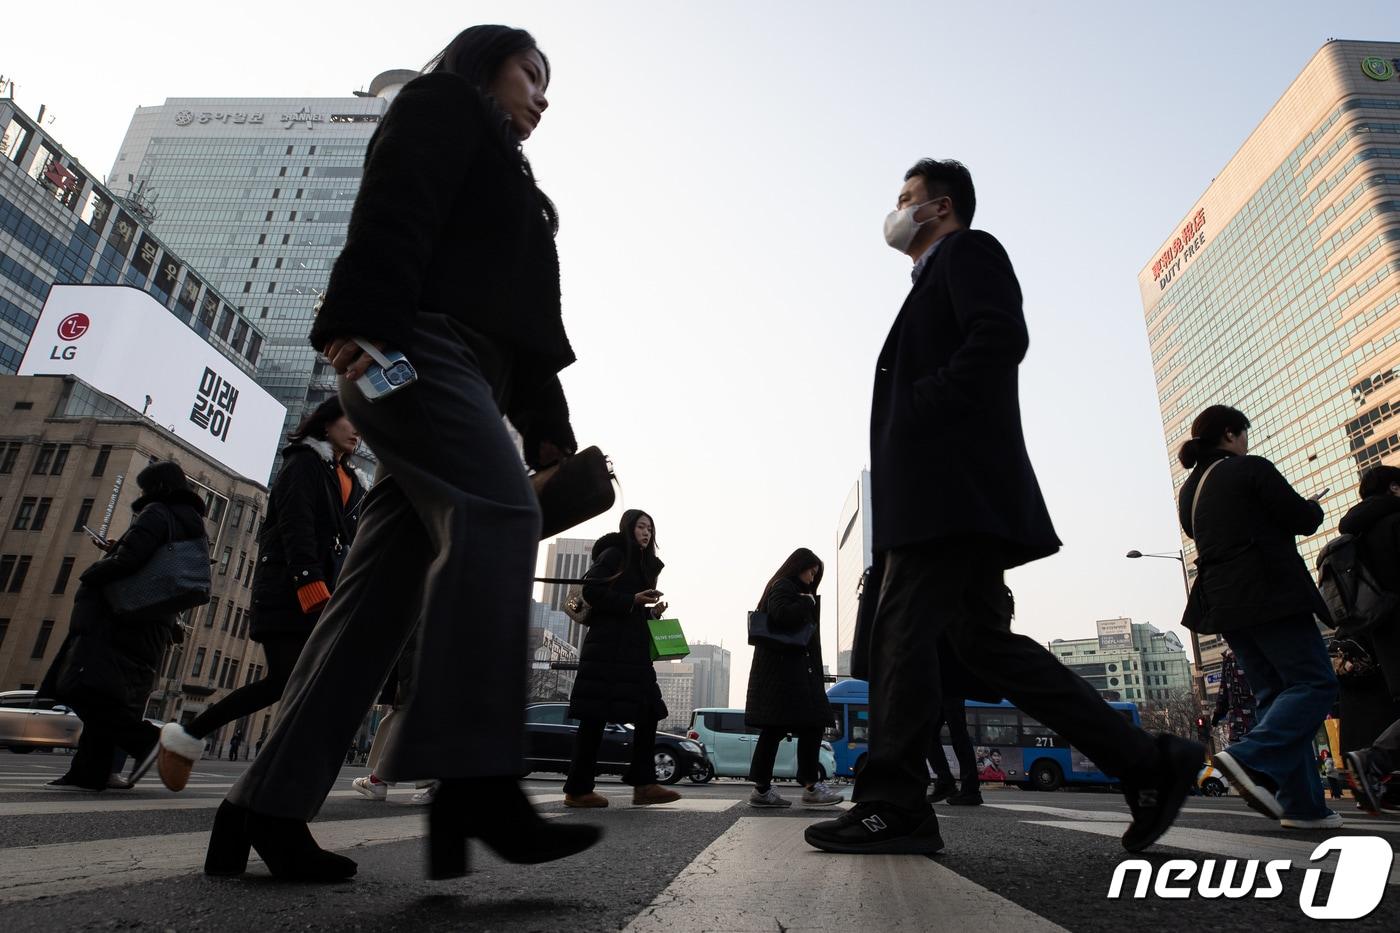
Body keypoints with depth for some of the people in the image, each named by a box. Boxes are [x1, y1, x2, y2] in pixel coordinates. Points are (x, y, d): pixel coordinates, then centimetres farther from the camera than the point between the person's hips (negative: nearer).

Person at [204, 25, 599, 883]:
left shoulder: (502, 174, 38)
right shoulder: (444, 103, 16)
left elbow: (521, 323, 26)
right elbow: (395, 209, -7)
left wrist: (549, 429, 15)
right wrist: (364, 321, -23)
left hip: (460, 369, 9)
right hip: (417, 344, -8)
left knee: (385, 585, -2)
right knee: (498, 515, -27)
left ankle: (269, 807, 1)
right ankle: (477, 782, -33)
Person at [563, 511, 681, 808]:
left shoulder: (643, 564, 22)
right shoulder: (613, 555, -2)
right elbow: (591, 592, -14)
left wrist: (652, 611, 5)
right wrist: (633, 600, -16)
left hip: (634, 649, 9)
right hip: (608, 647, -9)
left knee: (648, 713, 2)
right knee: (595, 717, -6)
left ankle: (643, 784, 4)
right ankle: (578, 789, 1)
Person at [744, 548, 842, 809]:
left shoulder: (785, 588, 25)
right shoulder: (782, 587, -5)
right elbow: (782, 616, -23)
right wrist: (808, 602, -10)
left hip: (784, 668, 11)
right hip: (785, 668, -11)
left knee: (774, 729, 7)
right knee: (811, 725, -9)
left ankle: (762, 789, 9)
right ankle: (811, 787, -7)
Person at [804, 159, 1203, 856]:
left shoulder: (970, 251, 6)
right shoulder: (935, 283, 33)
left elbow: (1001, 336, -14)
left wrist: (921, 406, -14)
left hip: (954, 485, -10)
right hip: (943, 492, 10)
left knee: (901, 633, -10)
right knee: (983, 640, 8)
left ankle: (892, 806, -2)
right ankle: (1148, 766, 11)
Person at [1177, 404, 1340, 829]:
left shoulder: (1188, 490, 16)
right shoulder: (1251, 469, -5)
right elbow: (1303, 520, -5)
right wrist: (1314, 506, 18)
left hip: (1222, 602, 8)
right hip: (1270, 594, -7)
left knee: (1275, 694, 10)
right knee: (1315, 683, -4)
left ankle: (1302, 804, 7)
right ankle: (1252, 760, -22)